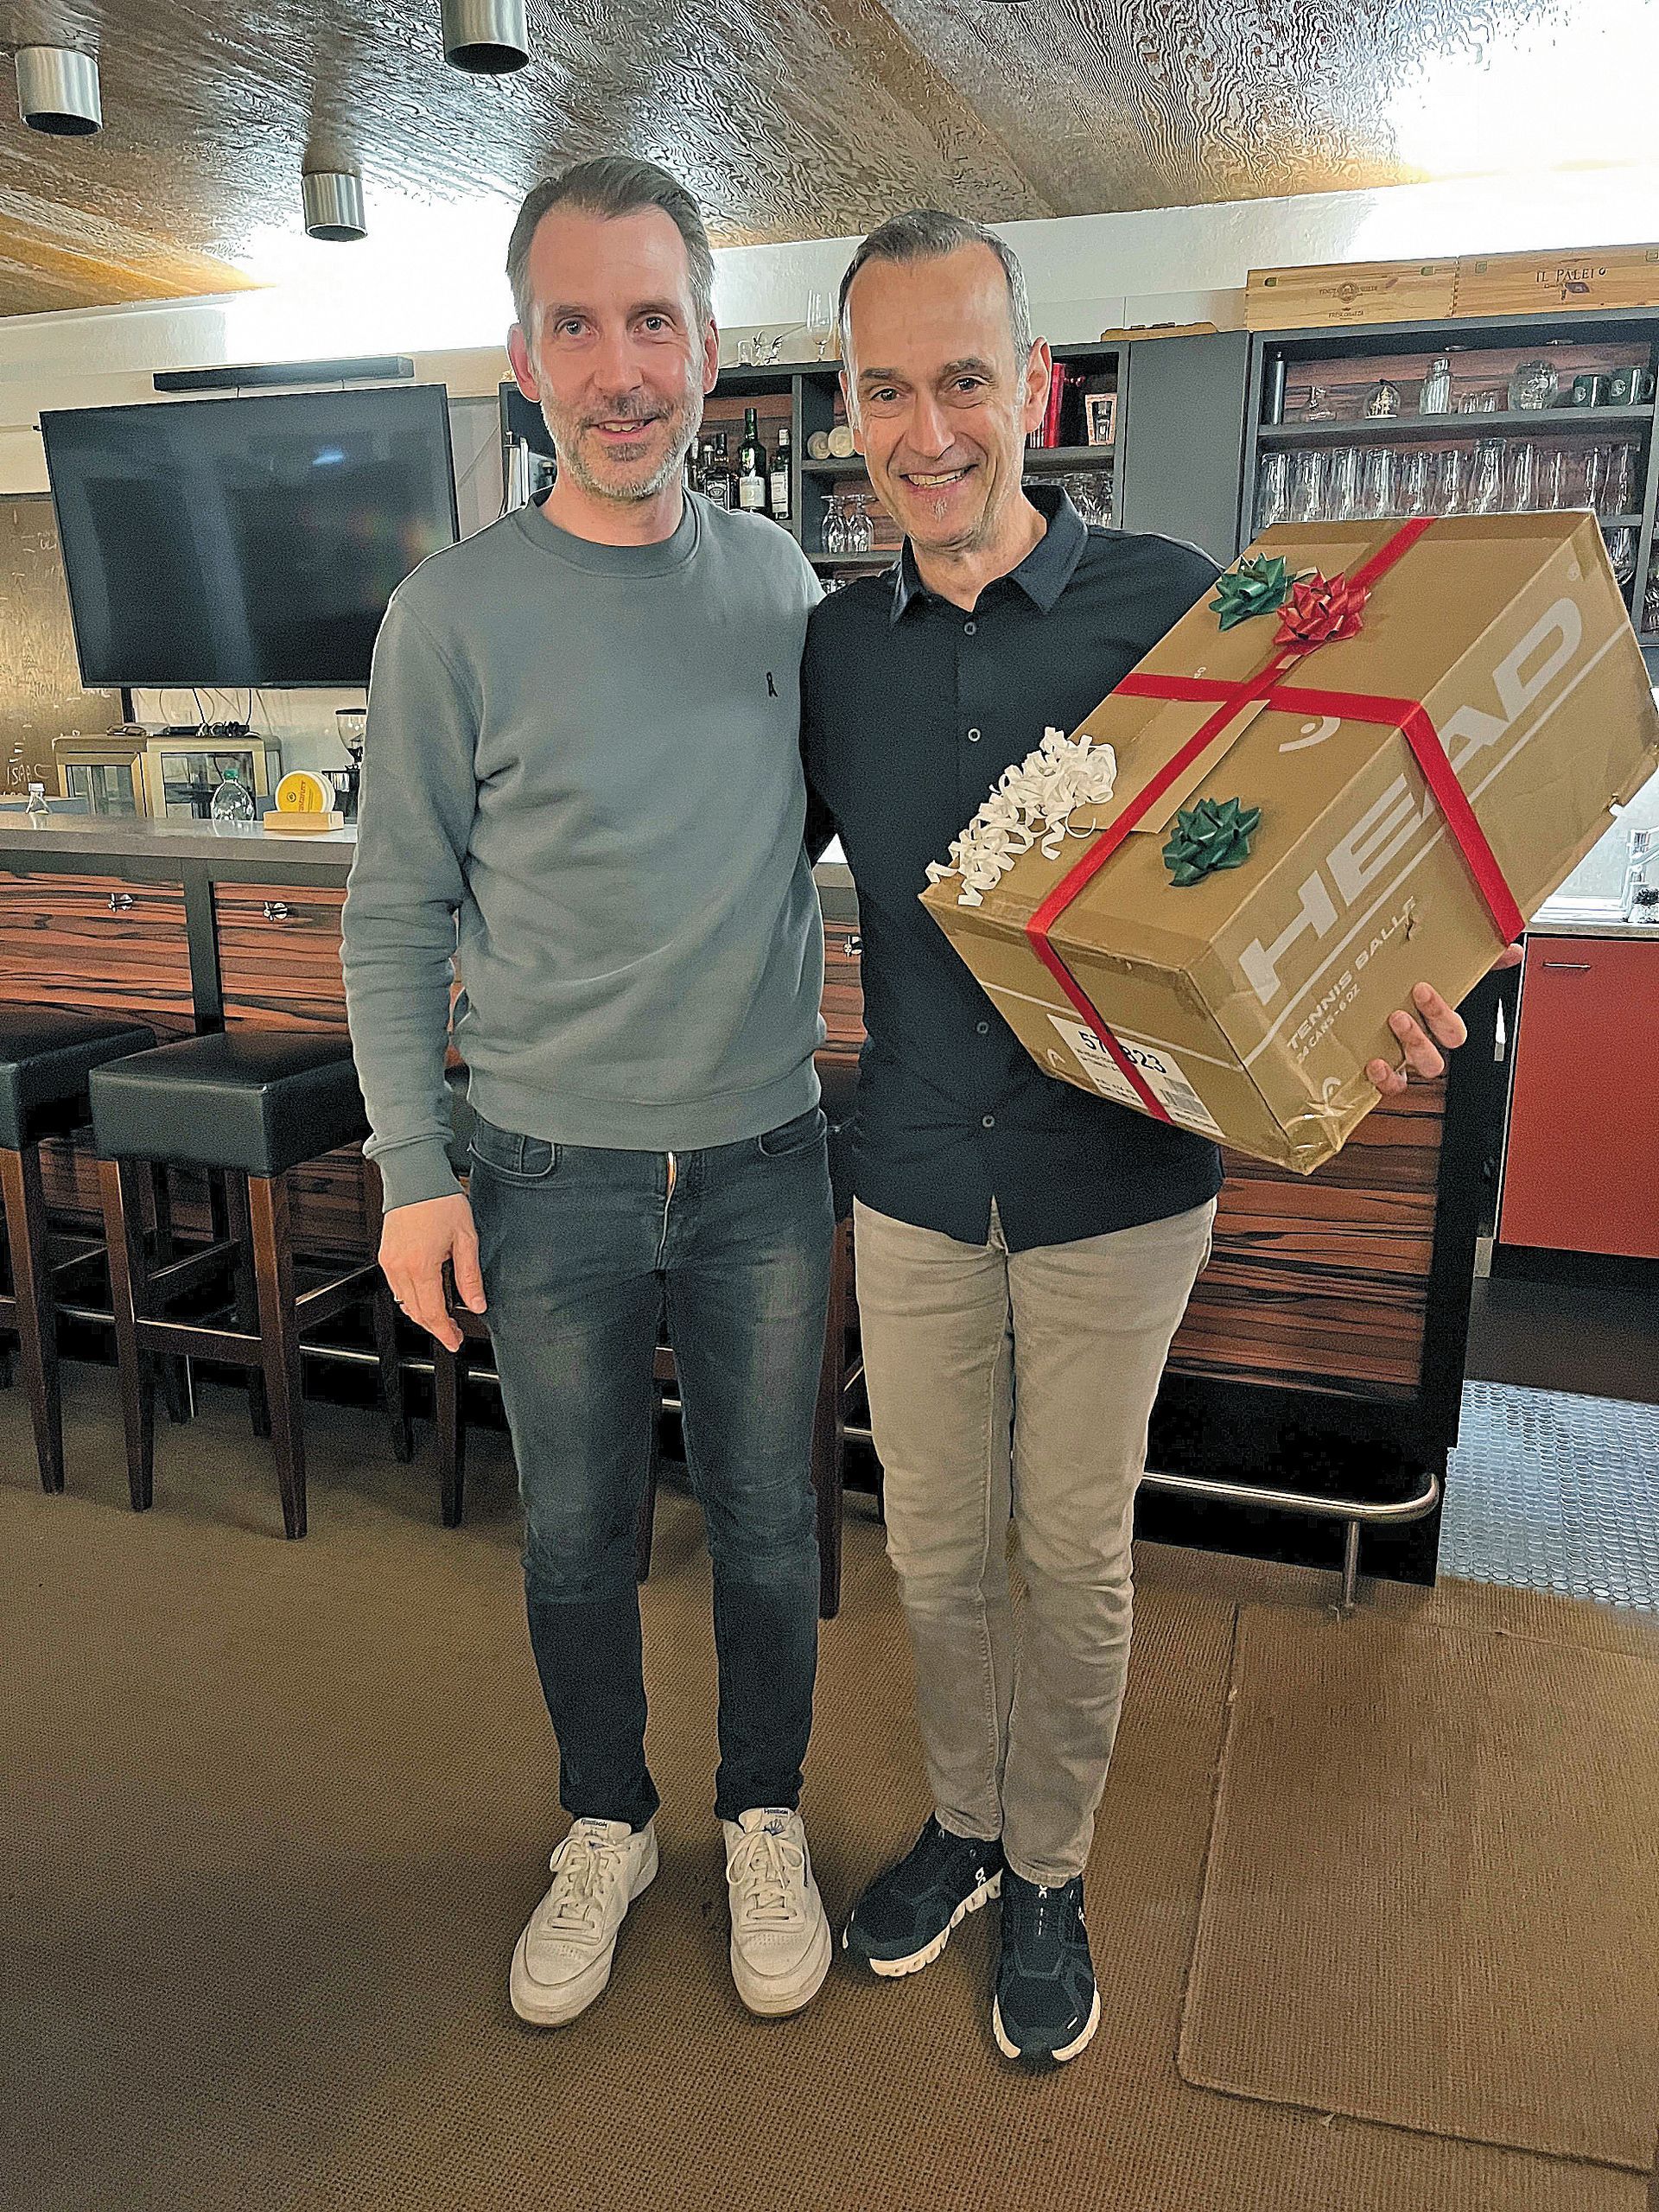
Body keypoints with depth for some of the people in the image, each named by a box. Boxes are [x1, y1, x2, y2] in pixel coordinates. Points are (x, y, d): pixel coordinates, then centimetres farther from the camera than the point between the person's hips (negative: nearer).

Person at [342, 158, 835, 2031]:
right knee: (574, 1534, 15)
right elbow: (396, 915, -4)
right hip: (551, 1176, -1)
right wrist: (413, 1173, -6)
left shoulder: (779, 578, 2)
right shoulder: (454, 614, -8)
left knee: (764, 1518, 15)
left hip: (762, 1159, 2)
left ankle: (765, 1820, 40)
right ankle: (605, 1825, 41)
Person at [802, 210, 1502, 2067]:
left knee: (1074, 1556, 13)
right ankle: (962, 1823, 43)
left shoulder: (1175, 608, -9)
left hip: (1115, 1189, -2)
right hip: (915, 1191, 3)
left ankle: (1048, 1873, 39)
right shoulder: (831, 648, 1)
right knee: (935, 1549, 16)